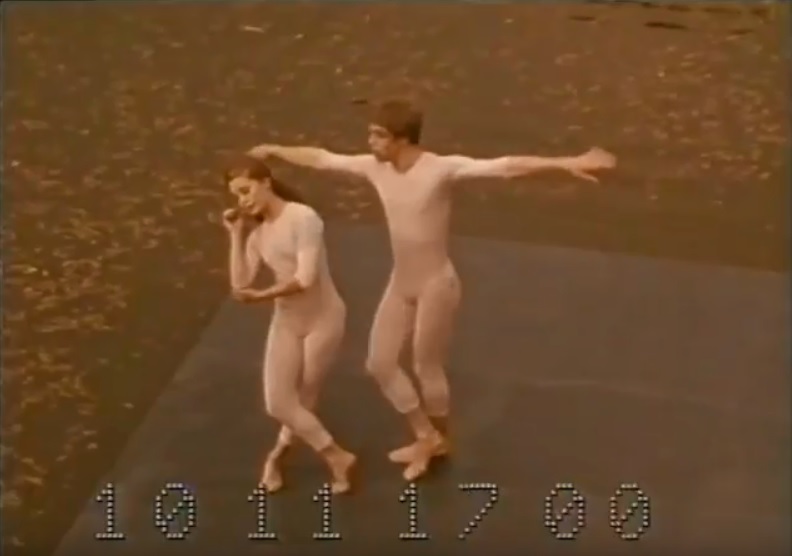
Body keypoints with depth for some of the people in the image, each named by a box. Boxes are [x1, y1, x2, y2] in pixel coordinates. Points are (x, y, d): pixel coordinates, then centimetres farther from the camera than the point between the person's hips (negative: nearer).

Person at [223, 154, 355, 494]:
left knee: (303, 399, 8)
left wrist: (262, 297, -24)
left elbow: (305, 279, -25)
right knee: (277, 404, -2)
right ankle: (337, 457, 16)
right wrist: (236, 235, -7)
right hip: (286, 321, 6)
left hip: (323, 319, -6)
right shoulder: (258, 235, 3)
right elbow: (240, 284, -9)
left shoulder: (303, 218, -18)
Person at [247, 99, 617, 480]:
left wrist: (567, 163, -43)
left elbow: (505, 166, -34)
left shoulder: (442, 169, -24)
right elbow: (321, 159, 10)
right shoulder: (374, 167, -5)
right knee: (379, 363, 12)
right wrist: (274, 151, 22)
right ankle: (426, 436, 31)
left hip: (436, 285, -7)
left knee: (427, 367, 9)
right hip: (400, 284, 7)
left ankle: (440, 440, 36)